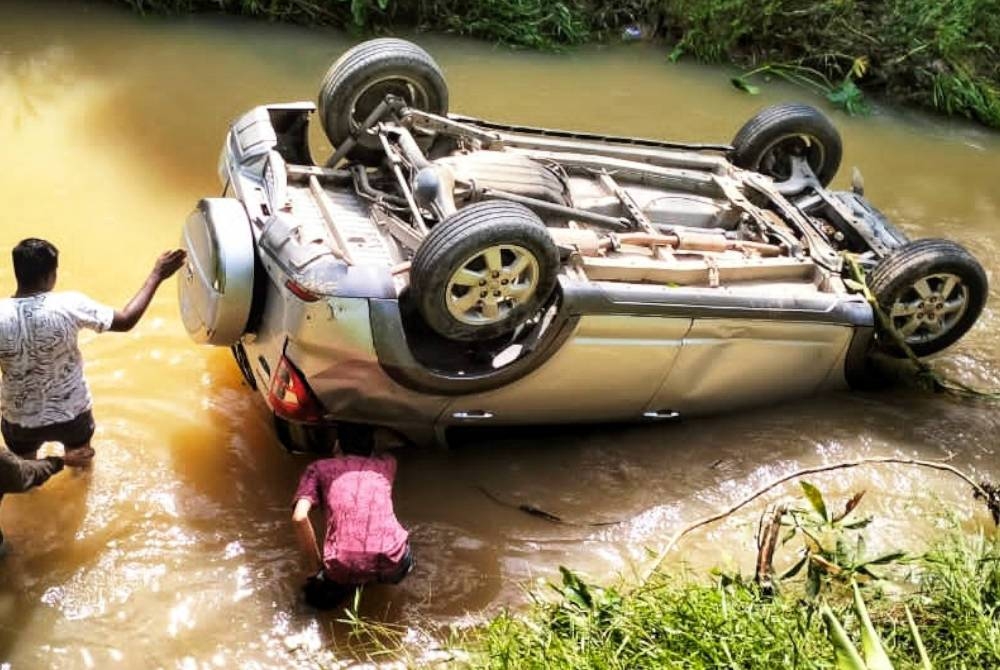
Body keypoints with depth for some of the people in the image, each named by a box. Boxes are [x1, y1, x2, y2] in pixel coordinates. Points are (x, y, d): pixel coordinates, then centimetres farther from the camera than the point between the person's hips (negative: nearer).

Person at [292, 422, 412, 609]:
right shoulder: (386, 464, 25)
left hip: (344, 567, -1)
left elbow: (299, 517, 2)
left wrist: (315, 565, 12)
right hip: (391, 562, 2)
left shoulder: (319, 468, 18)